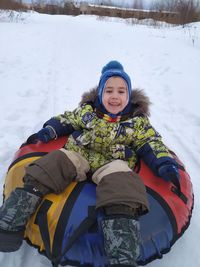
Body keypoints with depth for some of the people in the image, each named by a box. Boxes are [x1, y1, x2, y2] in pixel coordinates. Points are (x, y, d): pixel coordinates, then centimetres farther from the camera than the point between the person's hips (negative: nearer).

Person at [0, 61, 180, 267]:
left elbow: (151, 144, 7)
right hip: (77, 156, 2)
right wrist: (50, 130, 7)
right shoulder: (87, 110, 11)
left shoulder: (137, 120, 8)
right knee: (57, 162, -24)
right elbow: (66, 121, 23)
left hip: (113, 164, -1)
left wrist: (164, 163, -10)